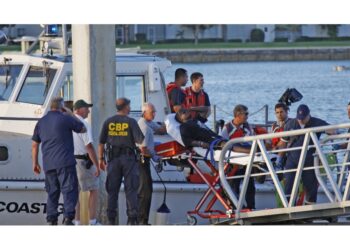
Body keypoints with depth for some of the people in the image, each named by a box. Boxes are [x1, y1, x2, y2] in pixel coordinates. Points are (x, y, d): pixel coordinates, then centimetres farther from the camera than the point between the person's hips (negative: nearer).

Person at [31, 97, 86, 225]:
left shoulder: (41, 122, 14)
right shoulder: (65, 119, -3)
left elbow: (34, 144, 16)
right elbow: (83, 129, 9)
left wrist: (35, 163, 24)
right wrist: (71, 114, 16)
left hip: (48, 164, 5)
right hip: (65, 162, -5)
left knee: (52, 192, 11)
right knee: (69, 190, -6)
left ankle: (51, 220, 5)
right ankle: (68, 217, -19)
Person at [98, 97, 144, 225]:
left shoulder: (108, 122, 4)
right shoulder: (131, 122, -5)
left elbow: (101, 142, 4)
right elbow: (140, 140, -11)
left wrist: (100, 159, 11)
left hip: (113, 157, 2)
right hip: (128, 157, -2)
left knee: (112, 190, 6)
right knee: (131, 189, 0)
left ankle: (111, 219, 3)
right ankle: (132, 217, -6)